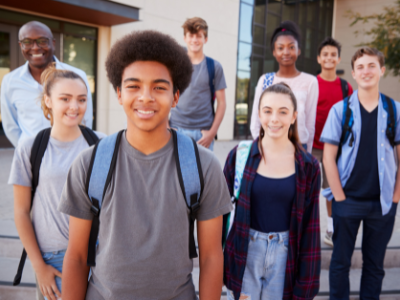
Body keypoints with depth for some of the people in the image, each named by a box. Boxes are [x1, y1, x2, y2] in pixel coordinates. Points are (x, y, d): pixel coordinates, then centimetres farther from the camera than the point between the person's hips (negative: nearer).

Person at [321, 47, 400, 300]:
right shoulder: (340, 110, -2)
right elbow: (329, 157, -3)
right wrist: (340, 197, -8)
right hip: (348, 201, -1)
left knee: (375, 264, 14)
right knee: (341, 262, 10)